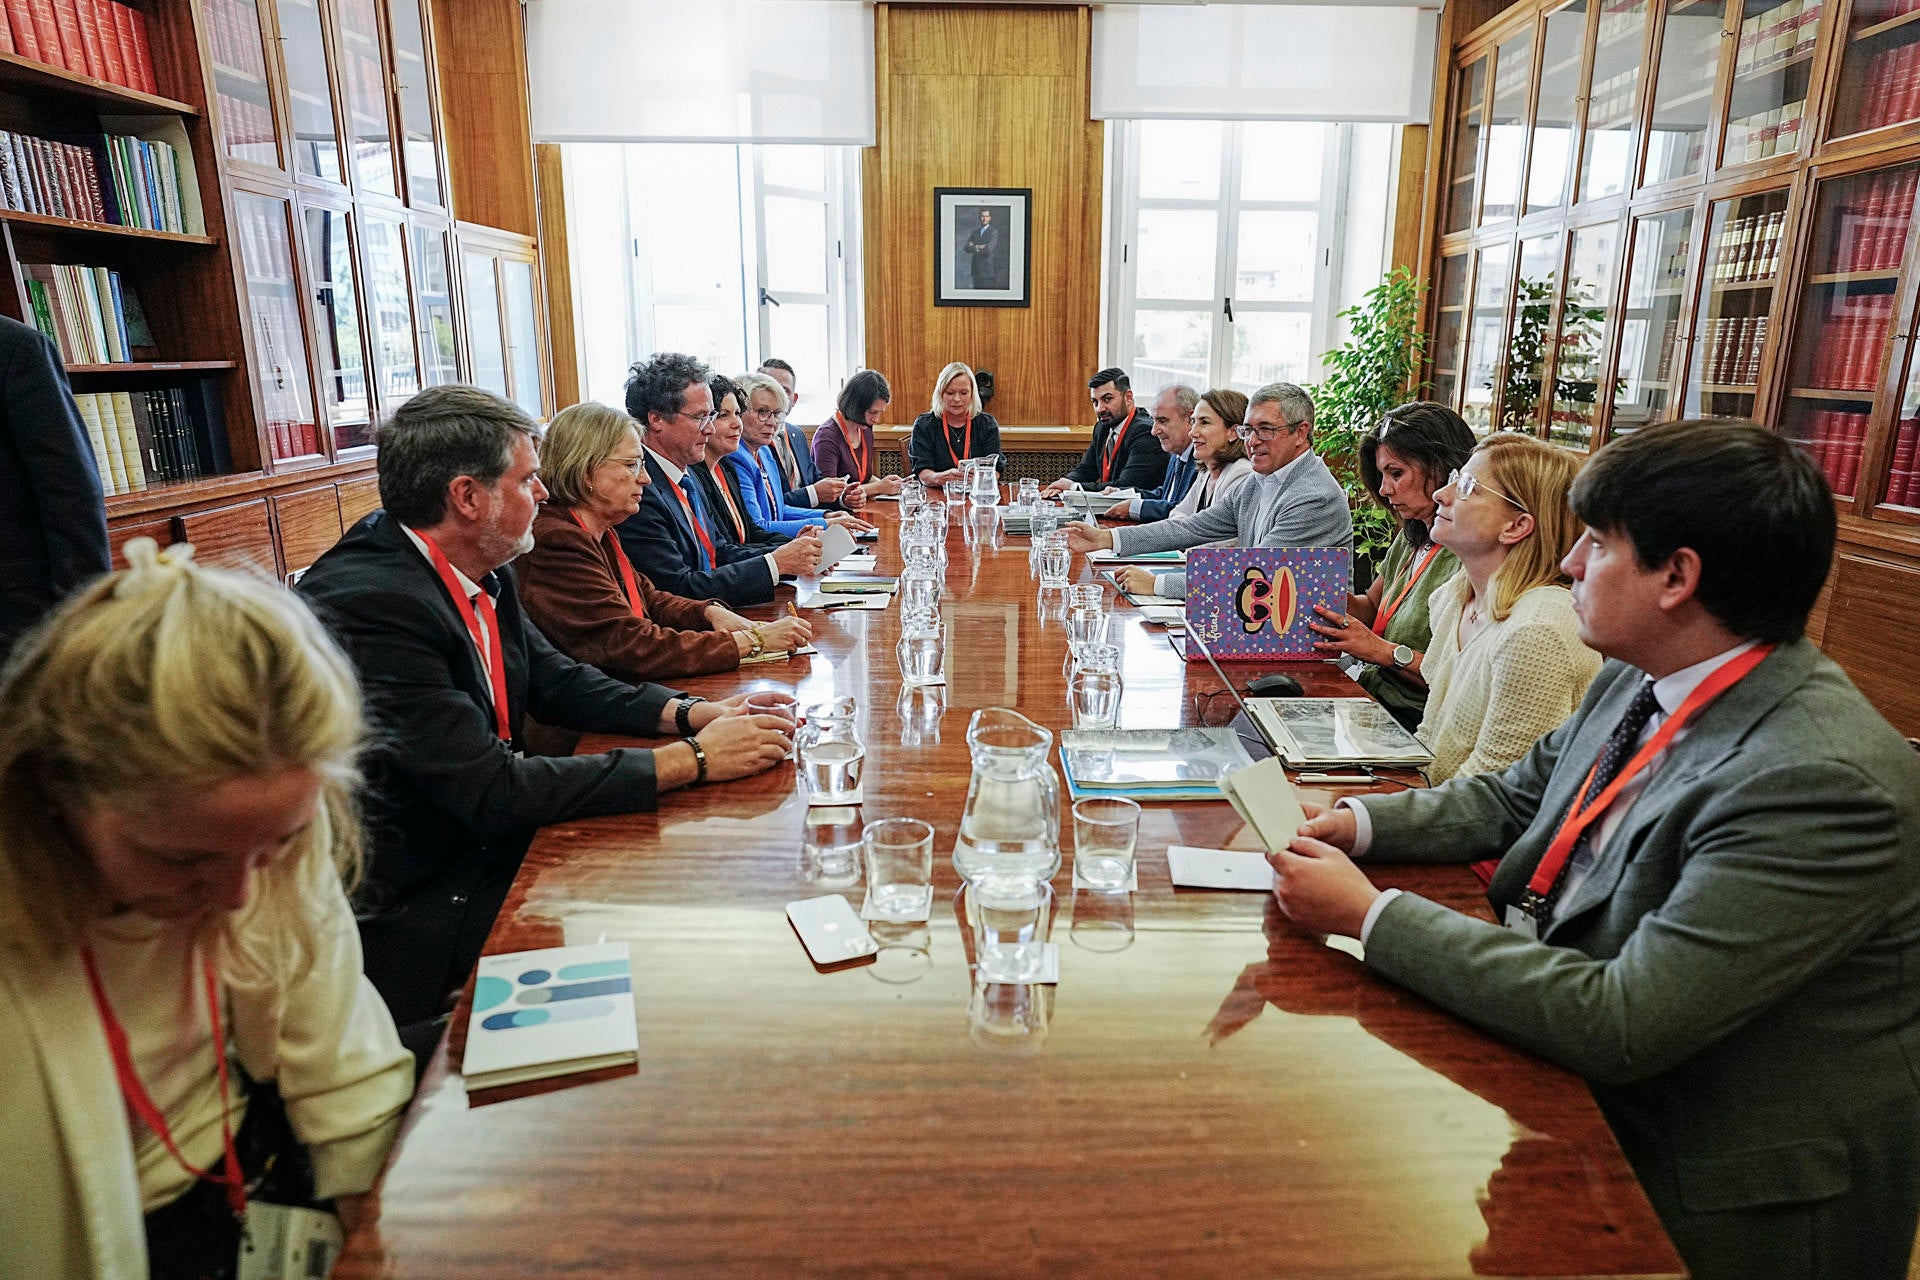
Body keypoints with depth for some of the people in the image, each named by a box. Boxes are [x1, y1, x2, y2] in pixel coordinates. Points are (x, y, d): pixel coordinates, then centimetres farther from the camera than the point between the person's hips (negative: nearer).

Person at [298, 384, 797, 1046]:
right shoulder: (371, 605, -27)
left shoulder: (479, 572, 0)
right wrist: (693, 758, -25)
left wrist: (692, 713, -5)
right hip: (409, 912, -8)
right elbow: (496, 792, -29)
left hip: (482, 838, 8)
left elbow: (556, 681, 11)